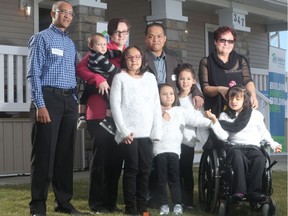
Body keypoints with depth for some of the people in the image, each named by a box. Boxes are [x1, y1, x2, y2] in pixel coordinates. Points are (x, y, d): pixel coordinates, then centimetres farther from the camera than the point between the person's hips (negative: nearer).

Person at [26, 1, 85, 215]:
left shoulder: (71, 43, 20)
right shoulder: (41, 38, 0)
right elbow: (34, 73, -9)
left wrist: (75, 102, 11)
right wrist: (40, 105, -17)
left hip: (69, 100, 7)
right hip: (49, 97, -6)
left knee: (66, 152, 9)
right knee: (45, 152, -6)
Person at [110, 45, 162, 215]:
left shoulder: (150, 77, 15)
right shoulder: (120, 78, 6)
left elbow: (156, 105, 11)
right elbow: (115, 105, -2)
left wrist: (156, 131, 2)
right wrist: (124, 131, -10)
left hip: (146, 133, 3)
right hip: (128, 133, -3)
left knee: (145, 170, 2)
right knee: (131, 169, -3)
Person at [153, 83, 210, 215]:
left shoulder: (181, 111, 14)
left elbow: (197, 119, 5)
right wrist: (162, 118, -2)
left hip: (174, 148, 0)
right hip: (159, 149, 0)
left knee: (174, 177, -7)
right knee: (161, 178, -2)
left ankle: (177, 204, -1)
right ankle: (164, 204, 5)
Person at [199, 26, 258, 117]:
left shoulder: (241, 61, 14)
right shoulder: (206, 62, 9)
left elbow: (248, 81, 3)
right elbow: (205, 87, 0)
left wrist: (253, 95, -17)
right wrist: (219, 89, -20)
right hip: (215, 110, -1)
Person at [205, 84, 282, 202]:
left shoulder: (255, 114, 12)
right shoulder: (225, 116, 11)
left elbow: (263, 133, 22)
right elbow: (223, 136, -1)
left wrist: (273, 144, 17)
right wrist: (214, 121, -10)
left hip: (253, 147, 1)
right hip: (235, 147, -1)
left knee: (260, 158, -33)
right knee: (237, 155, -37)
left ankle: (253, 192, -32)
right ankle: (239, 191, -39)